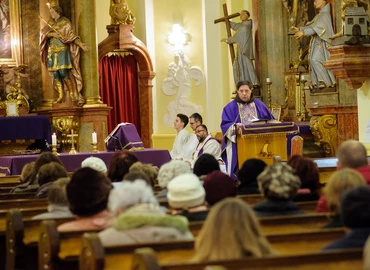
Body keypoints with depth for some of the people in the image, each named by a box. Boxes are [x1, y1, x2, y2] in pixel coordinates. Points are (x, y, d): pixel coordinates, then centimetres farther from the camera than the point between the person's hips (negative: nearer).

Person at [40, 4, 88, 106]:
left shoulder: (65, 22, 0)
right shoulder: (50, 23, 14)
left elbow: (71, 35, -7)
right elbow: (43, 32, 0)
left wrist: (80, 43, -20)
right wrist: (52, 34, -18)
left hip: (62, 50, -5)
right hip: (52, 51, 5)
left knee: (63, 72, -14)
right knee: (55, 73, 2)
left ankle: (72, 94, -5)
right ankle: (60, 96, 7)